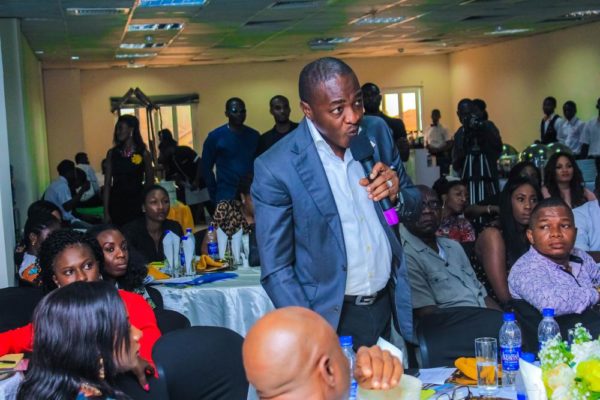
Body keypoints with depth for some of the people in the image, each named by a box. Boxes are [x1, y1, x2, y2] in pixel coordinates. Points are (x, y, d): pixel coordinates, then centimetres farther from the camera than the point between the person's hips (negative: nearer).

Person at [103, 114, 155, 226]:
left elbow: (149, 183, 6)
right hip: (116, 203, 2)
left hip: (136, 204, -1)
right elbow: (107, 184, 4)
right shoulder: (112, 153, 5)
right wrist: (106, 212, -1)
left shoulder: (143, 154, 0)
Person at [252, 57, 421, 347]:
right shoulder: (275, 168, -17)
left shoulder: (377, 131, -3)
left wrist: (396, 195, -14)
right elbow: (276, 269, -12)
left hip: (389, 304, 4)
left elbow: (413, 203, 9)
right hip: (331, 319, -4)